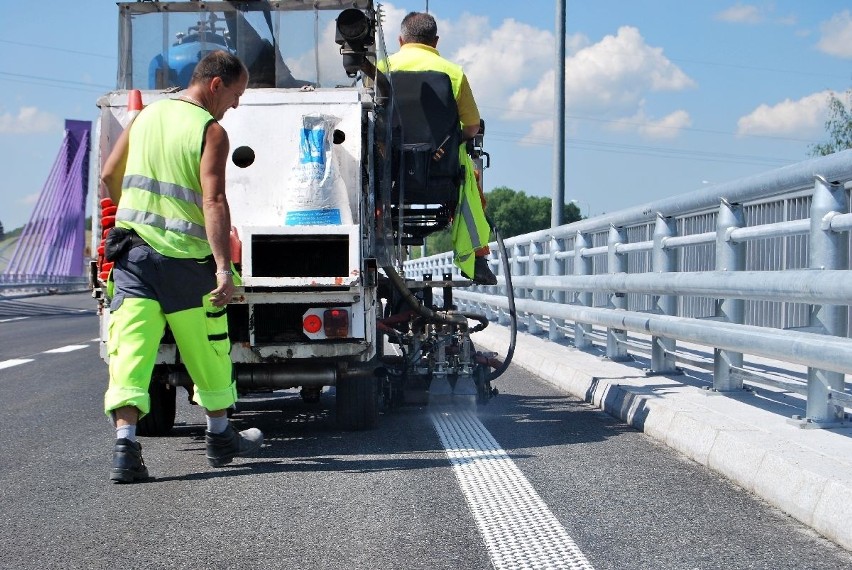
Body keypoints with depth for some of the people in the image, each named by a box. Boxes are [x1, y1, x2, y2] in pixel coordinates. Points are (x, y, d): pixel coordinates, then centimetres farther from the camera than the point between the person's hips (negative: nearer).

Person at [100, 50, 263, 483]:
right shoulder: (211, 132, -8)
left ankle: (126, 443, -20)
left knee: (130, 349, -4)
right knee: (208, 351, 14)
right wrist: (223, 267, -23)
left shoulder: (146, 115, 11)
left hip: (132, 252, 4)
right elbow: (213, 201, -19)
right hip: (185, 258, -4)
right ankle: (220, 437, 30)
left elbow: (109, 176, 17)